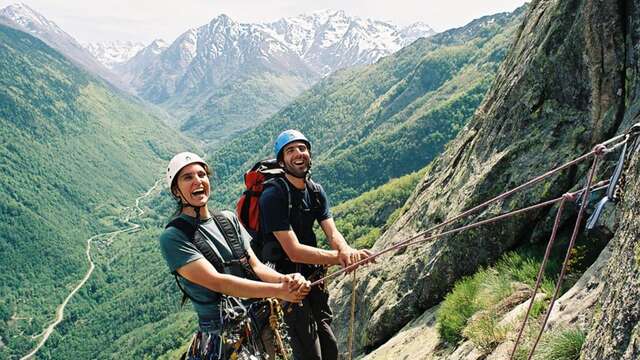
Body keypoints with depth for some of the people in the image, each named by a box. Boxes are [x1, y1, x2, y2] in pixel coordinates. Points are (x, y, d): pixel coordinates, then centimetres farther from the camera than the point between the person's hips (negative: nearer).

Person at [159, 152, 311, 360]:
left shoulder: (228, 219, 6)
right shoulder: (173, 238, -12)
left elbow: (255, 266, 1)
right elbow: (217, 282, -21)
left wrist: (284, 279, -20)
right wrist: (278, 291, -26)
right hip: (222, 338, -5)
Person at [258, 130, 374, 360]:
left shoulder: (316, 191, 3)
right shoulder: (273, 196, -21)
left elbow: (332, 233, -8)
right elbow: (294, 251, -26)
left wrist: (346, 250, -30)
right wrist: (339, 258, -27)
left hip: (313, 278, 7)